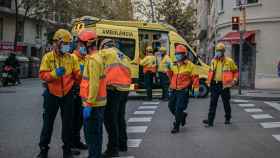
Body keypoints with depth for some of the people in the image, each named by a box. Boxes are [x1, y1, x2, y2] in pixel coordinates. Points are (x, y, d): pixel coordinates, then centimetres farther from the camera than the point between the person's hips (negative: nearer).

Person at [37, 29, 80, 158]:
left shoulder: (70, 58, 2)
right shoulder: (48, 57, -5)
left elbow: (76, 74, 3)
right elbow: (42, 75, -12)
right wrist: (55, 73, -26)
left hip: (67, 94, 2)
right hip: (52, 95, -2)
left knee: (67, 123, 9)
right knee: (48, 122, 7)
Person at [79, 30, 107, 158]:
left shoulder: (93, 60, -17)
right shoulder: (97, 57, 14)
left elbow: (94, 84, -24)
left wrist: (88, 104, -24)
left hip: (93, 104, -10)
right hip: (98, 102, 10)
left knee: (91, 134, -3)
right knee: (96, 132, 17)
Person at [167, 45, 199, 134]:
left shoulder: (189, 65, -6)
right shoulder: (174, 65, 10)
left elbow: (195, 77, -5)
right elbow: (171, 76, 14)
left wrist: (196, 89, -7)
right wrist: (169, 69, -2)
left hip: (183, 91, -6)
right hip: (174, 90, 6)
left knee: (178, 109, -8)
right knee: (171, 106, 13)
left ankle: (176, 127, 3)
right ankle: (182, 116, 38)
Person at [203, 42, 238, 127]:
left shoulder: (229, 61, -4)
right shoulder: (213, 61, 8)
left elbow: (235, 71, 6)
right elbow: (211, 71, 22)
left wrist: (234, 80, -4)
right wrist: (209, 80, 12)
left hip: (224, 85, -3)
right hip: (214, 85, 3)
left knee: (226, 103, 10)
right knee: (213, 103, -1)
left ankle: (228, 118, 29)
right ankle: (210, 121, -2)